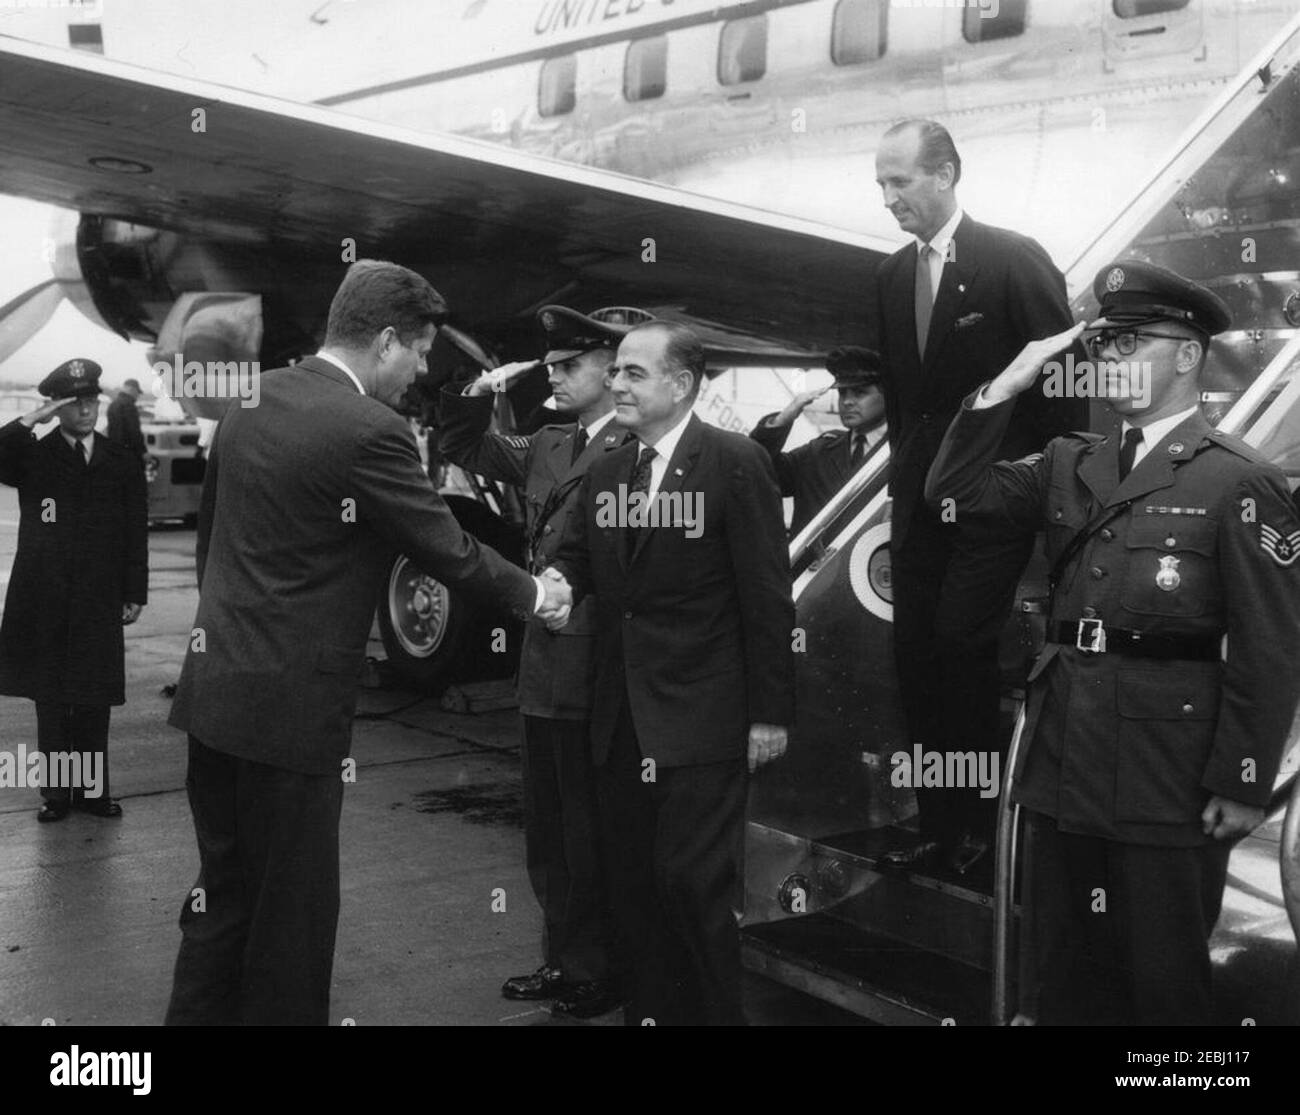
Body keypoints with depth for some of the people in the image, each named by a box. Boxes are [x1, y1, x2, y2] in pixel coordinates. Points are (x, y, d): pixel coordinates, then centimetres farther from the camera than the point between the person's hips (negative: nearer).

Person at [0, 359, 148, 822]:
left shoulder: (122, 463, 7)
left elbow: (135, 535, 7)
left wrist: (135, 594, 3)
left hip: (100, 602, 1)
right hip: (44, 602, -1)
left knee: (95, 700, 4)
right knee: (50, 699, 5)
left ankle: (91, 787, 15)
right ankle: (55, 791, 14)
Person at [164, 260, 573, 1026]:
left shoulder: (250, 404, 7)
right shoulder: (368, 431, -18)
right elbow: (449, 550, -10)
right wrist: (533, 595, 6)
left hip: (215, 687, 8)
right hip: (290, 702, -8)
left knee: (224, 891, 19)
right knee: (294, 904, 6)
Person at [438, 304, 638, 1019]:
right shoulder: (547, 446, 12)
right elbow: (462, 450, 22)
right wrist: (481, 394, 7)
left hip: (596, 673, -8)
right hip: (545, 666, 9)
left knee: (590, 834, 5)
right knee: (548, 832, 18)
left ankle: (597, 974, 21)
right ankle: (563, 961, 33)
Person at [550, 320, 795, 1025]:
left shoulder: (735, 464, -7)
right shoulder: (604, 473, 12)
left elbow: (766, 593, -8)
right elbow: (577, 557, 14)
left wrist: (769, 713, -10)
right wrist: (555, 582, -11)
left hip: (701, 719, -6)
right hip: (621, 721, 6)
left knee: (691, 882, -6)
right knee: (632, 881, 12)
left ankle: (716, 1012, 12)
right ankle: (650, 1007, 25)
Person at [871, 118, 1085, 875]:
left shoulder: (1015, 260, -8)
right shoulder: (894, 275, 11)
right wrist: (906, 469, 11)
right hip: (922, 493, 6)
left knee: (961, 640, -14)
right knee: (918, 656, 5)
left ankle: (985, 820, 3)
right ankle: (940, 829, 16)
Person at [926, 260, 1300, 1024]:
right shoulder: (1072, 465, 11)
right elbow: (956, 492, 9)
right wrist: (1005, 388, -1)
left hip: (1169, 776, -6)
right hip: (1065, 760, 6)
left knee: (1164, 982, 8)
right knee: (1064, 975, 16)